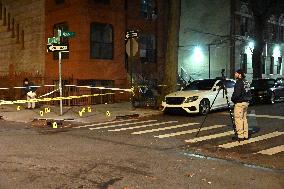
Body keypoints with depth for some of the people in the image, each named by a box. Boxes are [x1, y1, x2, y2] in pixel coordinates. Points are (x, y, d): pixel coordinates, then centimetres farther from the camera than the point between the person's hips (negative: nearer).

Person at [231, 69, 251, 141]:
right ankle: (245, 135, 18)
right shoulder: (246, 82, 13)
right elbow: (248, 93, 19)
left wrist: (233, 99, -6)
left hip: (239, 103, -9)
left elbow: (237, 94, -22)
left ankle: (240, 136, -1)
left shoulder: (239, 82, -15)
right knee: (244, 119, 14)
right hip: (246, 102, 9)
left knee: (238, 119, -3)